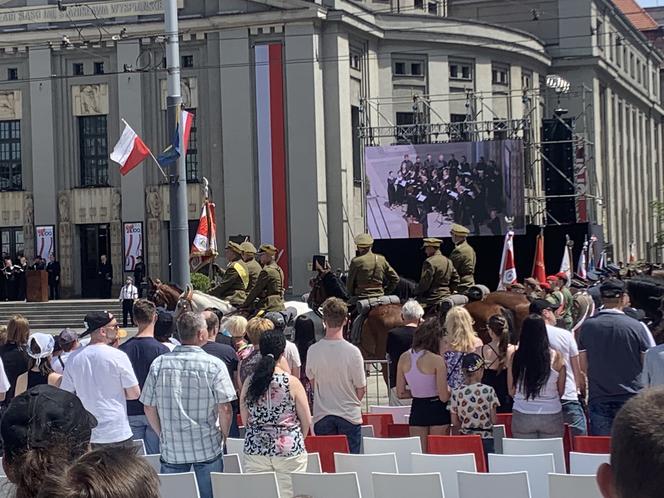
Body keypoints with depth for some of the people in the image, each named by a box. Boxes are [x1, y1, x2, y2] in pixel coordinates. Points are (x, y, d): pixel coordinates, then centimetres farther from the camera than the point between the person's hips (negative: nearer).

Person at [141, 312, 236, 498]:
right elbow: (225, 408, -13)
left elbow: (149, 407, -1)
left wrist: (163, 435, 13)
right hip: (208, 448, -2)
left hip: (171, 449, 2)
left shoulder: (159, 364, -5)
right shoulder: (214, 365, -11)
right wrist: (223, 436, 4)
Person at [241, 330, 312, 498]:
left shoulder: (249, 383, -1)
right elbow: (307, 421, -1)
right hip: (289, 451, -3)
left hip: (255, 450, 3)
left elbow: (245, 420, 9)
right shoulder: (292, 382, -8)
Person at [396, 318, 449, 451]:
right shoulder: (436, 360, -17)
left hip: (416, 410, 4)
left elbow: (401, 393, 4)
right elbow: (444, 397, -15)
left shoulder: (404, 358, -2)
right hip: (437, 410, -4)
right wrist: (449, 389, 6)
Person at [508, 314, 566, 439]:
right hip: (551, 417, -1)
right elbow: (561, 391, 3)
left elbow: (511, 391, 2)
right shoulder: (556, 357, -6)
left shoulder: (515, 357, -5)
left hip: (522, 416, 1)